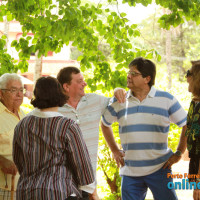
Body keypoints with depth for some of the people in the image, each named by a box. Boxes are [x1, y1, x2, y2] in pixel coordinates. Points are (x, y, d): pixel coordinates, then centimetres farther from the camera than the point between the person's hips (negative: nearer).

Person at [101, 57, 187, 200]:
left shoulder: (166, 99, -1)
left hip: (159, 170, -2)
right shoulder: (118, 101, 5)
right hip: (130, 171, 2)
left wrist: (179, 153, 0)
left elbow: (187, 125, 4)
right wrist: (115, 151, 15)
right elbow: (105, 124, 20)